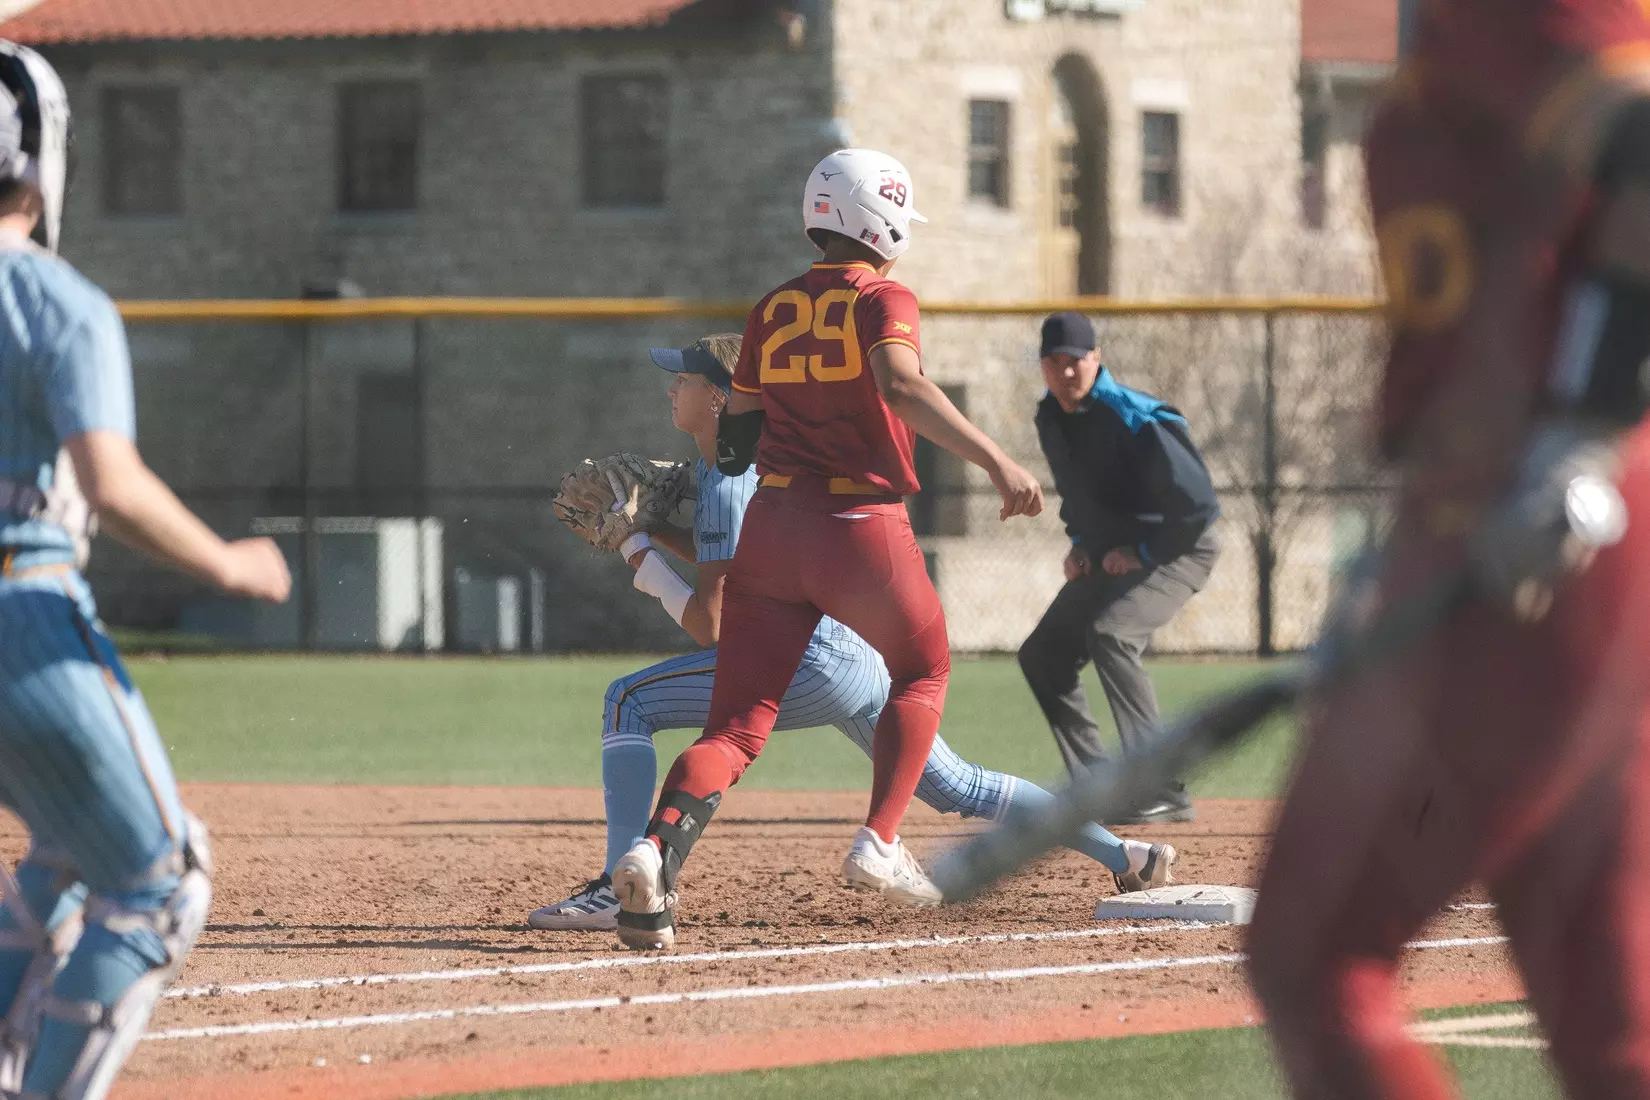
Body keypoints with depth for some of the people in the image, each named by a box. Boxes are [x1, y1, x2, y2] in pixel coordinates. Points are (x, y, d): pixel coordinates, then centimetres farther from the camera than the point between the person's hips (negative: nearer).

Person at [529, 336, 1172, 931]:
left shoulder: (727, 489, -11)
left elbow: (709, 625, -15)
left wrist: (640, 556, -6)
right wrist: (654, 532, 22)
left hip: (813, 667, -10)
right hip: (866, 657, 10)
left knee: (629, 700, -11)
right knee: (958, 789, 21)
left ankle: (618, 889, -22)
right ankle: (1124, 856, 21)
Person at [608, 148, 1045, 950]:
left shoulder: (772, 310, 11)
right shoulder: (883, 299, -5)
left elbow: (737, 434, 15)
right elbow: (900, 382, -25)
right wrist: (995, 461, -31)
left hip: (772, 524, 4)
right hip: (865, 533, -4)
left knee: (737, 724, 0)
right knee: (922, 672, 24)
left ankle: (658, 850, -26)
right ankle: (879, 841, 11)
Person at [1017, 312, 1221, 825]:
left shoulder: (1136, 421, -25)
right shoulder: (1051, 420, 1)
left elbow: (1199, 505, -25)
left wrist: (1142, 552, -20)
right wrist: (1080, 543, 5)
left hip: (1175, 550, -9)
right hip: (1108, 556, 9)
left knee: (1110, 633, -31)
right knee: (1042, 653, 5)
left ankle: (1162, 791, -31)